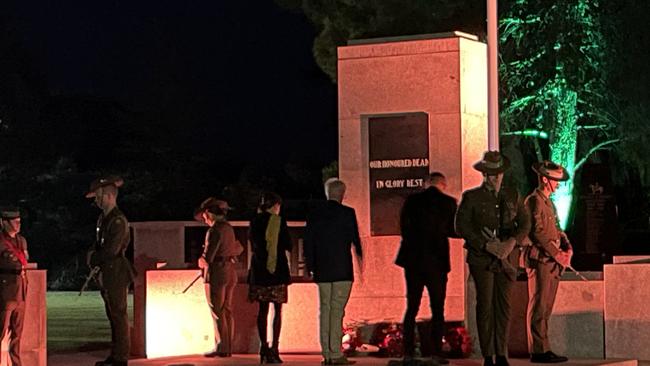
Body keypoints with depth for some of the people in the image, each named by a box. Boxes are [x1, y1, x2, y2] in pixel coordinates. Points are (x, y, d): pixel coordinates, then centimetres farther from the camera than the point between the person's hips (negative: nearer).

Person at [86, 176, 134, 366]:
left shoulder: (118, 220, -16)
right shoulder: (103, 218, 13)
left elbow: (112, 250, -21)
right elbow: (99, 244, 20)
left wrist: (94, 259, -6)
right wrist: (93, 254, -1)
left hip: (117, 273, -9)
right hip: (106, 275, 9)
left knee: (118, 314, -5)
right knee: (112, 315, 13)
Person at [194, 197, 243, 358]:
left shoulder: (214, 230, -16)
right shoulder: (228, 228, 12)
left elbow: (207, 258, -20)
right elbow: (239, 249, 26)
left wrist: (201, 261, 0)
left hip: (216, 274, -8)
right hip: (230, 272, 8)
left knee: (217, 312, -4)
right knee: (227, 311, 11)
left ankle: (221, 347, -5)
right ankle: (228, 347, 12)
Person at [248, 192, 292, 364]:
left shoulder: (255, 221, 4)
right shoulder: (279, 221, -7)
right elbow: (288, 246, -3)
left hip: (259, 270, 4)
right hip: (277, 269, -4)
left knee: (263, 309, 8)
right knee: (277, 310, 1)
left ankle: (264, 348, 6)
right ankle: (274, 348, -7)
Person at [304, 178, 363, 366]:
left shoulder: (314, 215, 5)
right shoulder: (347, 213, -6)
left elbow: (308, 243, 7)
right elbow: (355, 238, -1)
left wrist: (310, 267, 15)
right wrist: (360, 256, 16)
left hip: (322, 271, 4)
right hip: (342, 269, -4)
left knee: (325, 310, 9)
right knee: (337, 311, -5)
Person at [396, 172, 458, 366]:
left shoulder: (412, 200, 1)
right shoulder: (448, 203, -4)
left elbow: (404, 227, 6)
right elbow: (453, 231, 0)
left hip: (413, 260, 2)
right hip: (437, 261, -2)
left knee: (411, 308, 6)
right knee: (438, 309, 4)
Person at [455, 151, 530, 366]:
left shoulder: (513, 196, 13)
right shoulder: (471, 197, 3)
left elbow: (525, 223, 10)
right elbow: (461, 226, -3)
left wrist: (513, 241, -10)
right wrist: (486, 245, -12)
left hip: (506, 258, 3)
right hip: (481, 258, -3)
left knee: (503, 306, 2)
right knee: (485, 306, -4)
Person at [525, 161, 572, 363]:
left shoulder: (548, 202, 21)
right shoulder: (534, 201, -10)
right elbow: (538, 232, -18)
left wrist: (567, 247, 2)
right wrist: (556, 254, -18)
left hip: (552, 262, 10)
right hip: (540, 260, -10)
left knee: (545, 308, 11)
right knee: (538, 308, -7)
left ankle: (542, 349, 15)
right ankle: (539, 351, -7)